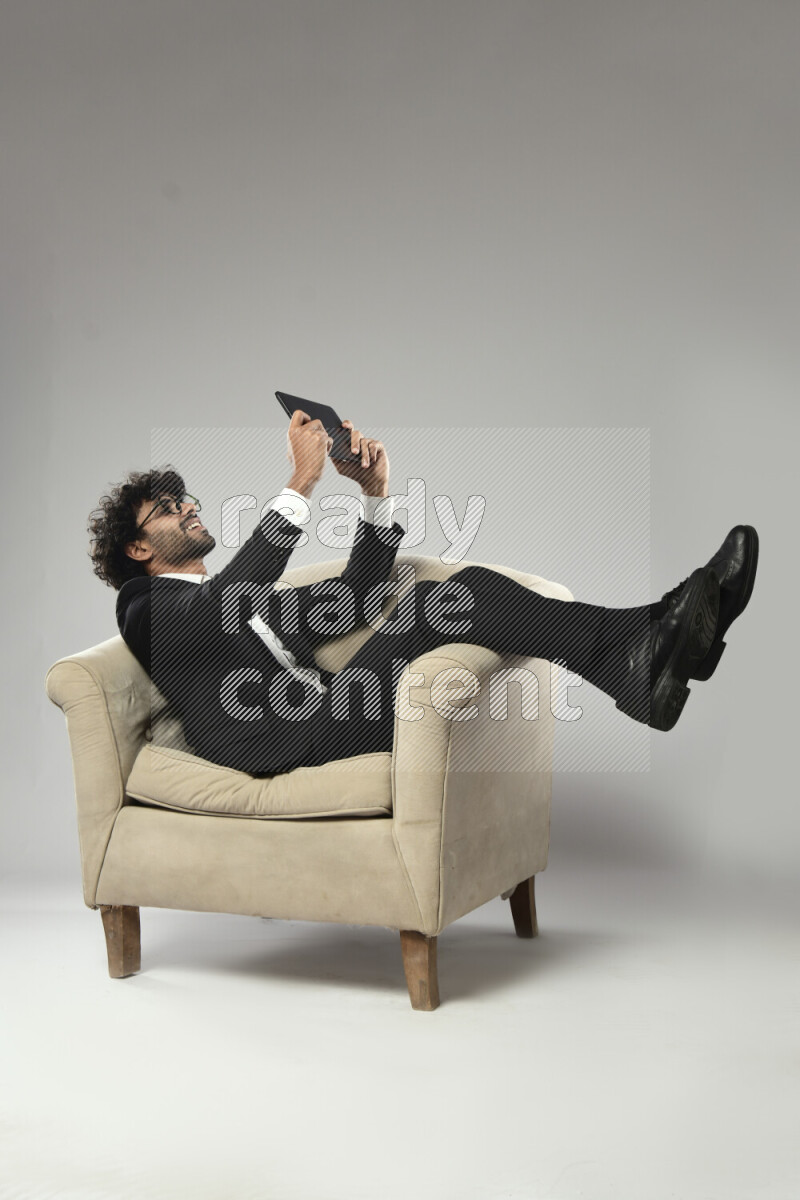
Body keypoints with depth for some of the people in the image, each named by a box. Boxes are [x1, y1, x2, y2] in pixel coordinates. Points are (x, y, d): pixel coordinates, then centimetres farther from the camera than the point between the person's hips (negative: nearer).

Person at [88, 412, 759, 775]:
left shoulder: (257, 602, 34)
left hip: (330, 723, 7)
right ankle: (639, 663, -30)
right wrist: (300, 483, -18)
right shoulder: (147, 609, 10)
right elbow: (223, 604, -14)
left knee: (467, 588, -9)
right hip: (278, 748, -7)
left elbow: (352, 601, 26)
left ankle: (641, 652, -24)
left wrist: (375, 494, 13)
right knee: (433, 605, -23)